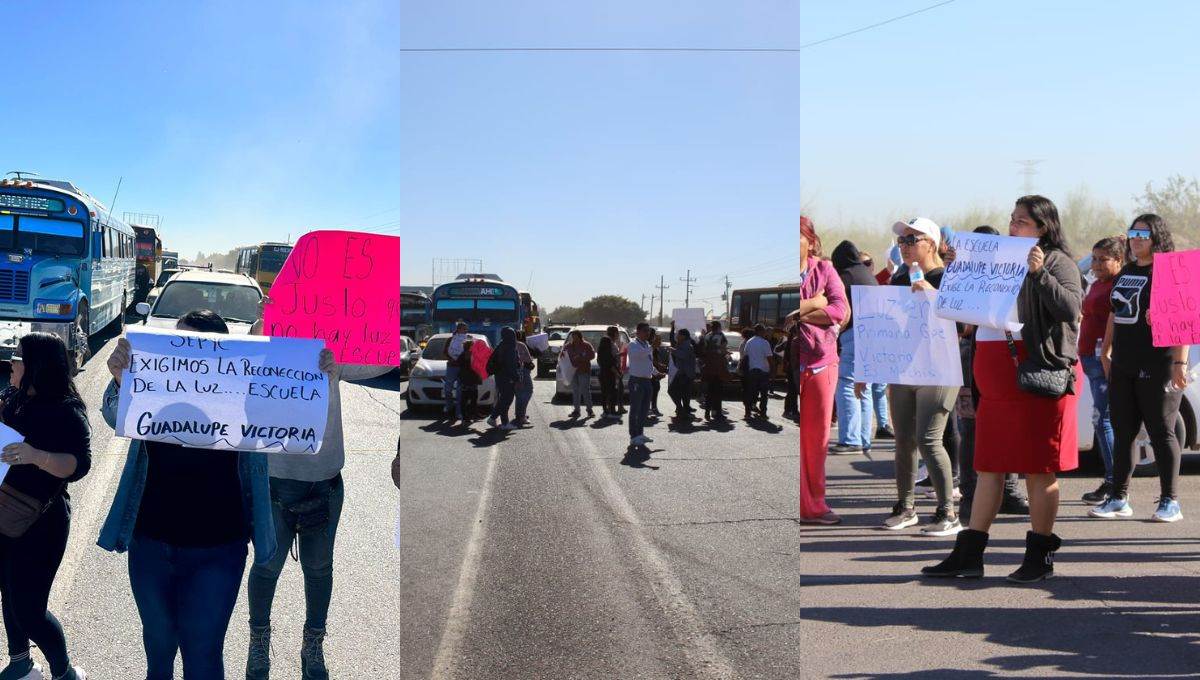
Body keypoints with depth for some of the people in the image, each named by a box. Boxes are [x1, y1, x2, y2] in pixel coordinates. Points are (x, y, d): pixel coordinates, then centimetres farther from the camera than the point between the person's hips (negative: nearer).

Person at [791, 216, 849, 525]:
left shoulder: (825, 270, 7)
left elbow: (842, 311, -5)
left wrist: (799, 315, -12)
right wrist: (815, 303, -8)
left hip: (820, 363, 2)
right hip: (787, 363, -2)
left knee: (817, 436, 7)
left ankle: (814, 505, 18)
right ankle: (800, 505, 4)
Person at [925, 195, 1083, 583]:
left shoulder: (1057, 261, -3)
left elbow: (1071, 308, -17)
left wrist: (1040, 273, -25)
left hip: (1038, 375, -7)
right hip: (996, 377, 7)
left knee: (1038, 468, 0)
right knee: (988, 465, 8)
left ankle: (1040, 556, 11)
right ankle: (968, 555, 12)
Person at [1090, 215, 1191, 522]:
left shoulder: (1170, 272, -7)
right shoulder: (1125, 273, 16)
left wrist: (1180, 363, -21)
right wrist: (1107, 352, 23)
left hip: (1158, 367, -7)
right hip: (1123, 367, 7)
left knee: (1161, 433, -2)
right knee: (1123, 433, 9)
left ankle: (1170, 502, 7)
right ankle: (1119, 499, 15)